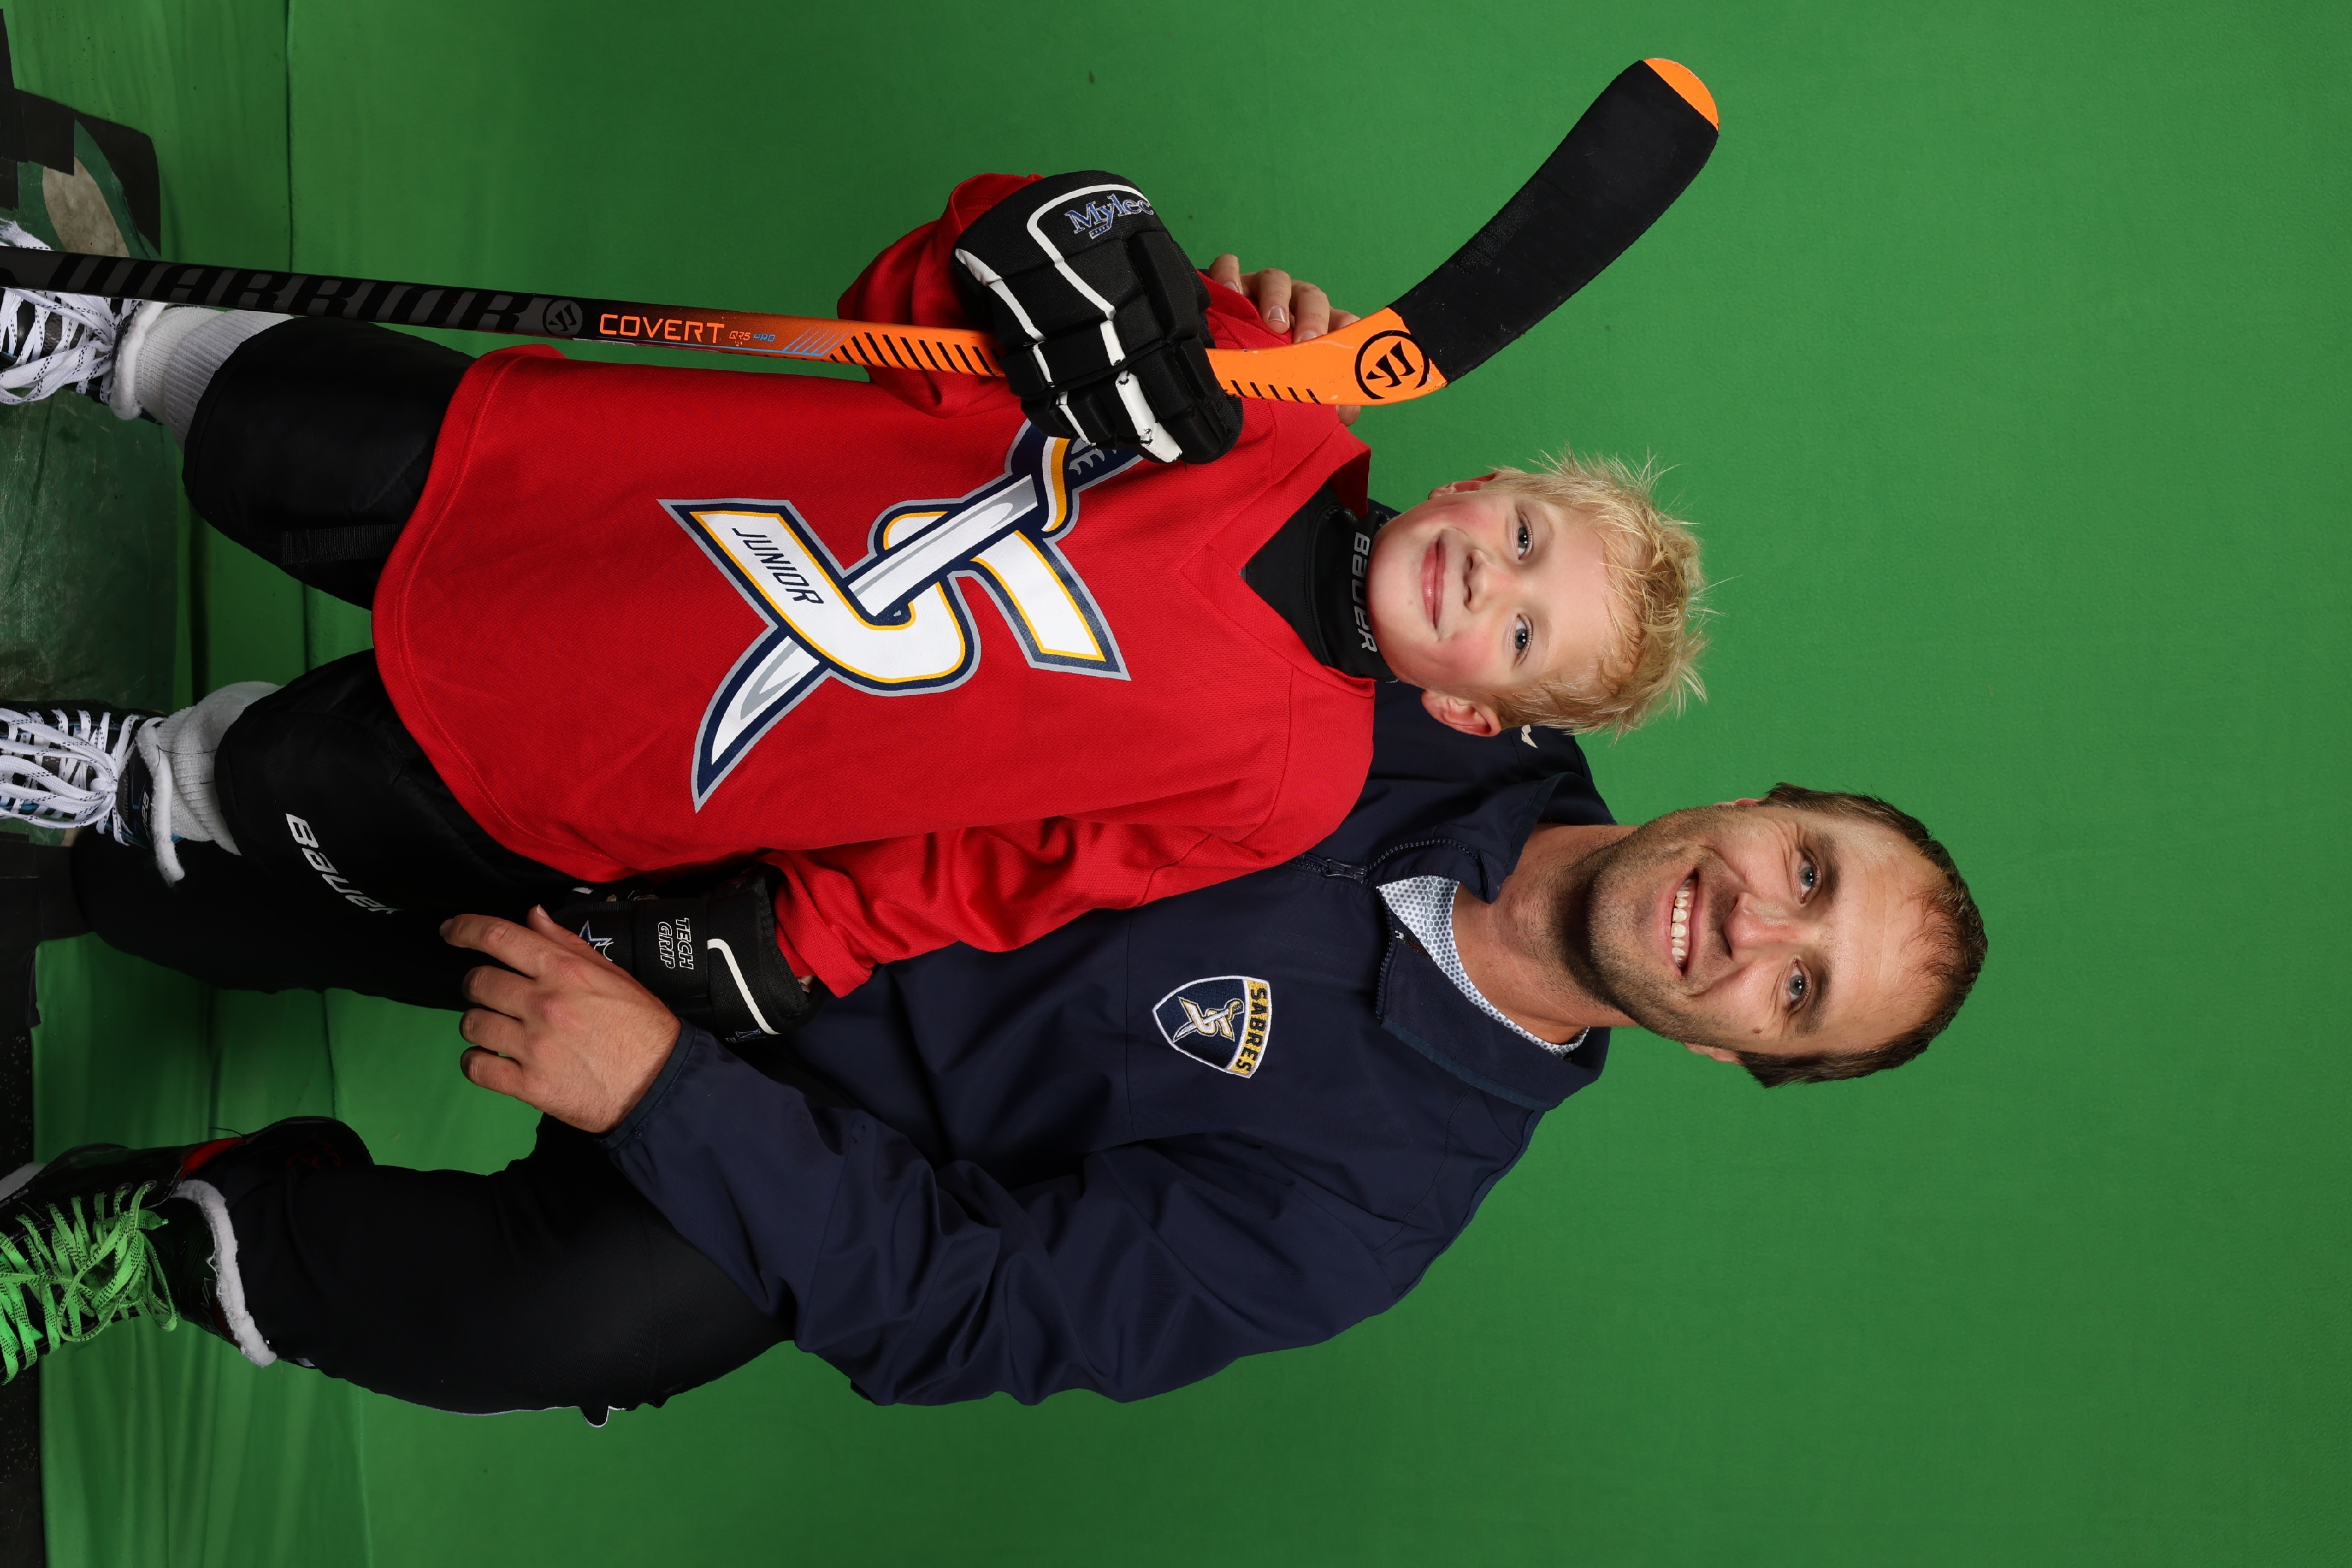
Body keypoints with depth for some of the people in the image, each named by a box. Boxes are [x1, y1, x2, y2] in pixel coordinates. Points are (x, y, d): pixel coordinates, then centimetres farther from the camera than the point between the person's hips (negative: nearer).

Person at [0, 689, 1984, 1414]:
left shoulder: (1361, 1188, -17)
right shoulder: (1444, 690, -6)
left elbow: (969, 1305, -20)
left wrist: (666, 1084, -29)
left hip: (793, 1066, -4)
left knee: (584, 1305, -34)